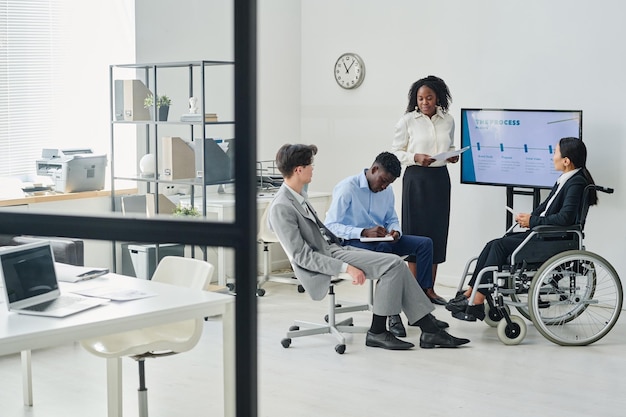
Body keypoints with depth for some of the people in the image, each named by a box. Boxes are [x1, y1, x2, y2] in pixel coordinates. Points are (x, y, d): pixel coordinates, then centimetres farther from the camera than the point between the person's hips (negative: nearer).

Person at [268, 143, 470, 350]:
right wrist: (347, 267, -24)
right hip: (324, 258, -9)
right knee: (393, 264, -17)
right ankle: (377, 332, -8)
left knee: (396, 264, -4)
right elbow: (302, 256, -20)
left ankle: (429, 329, -4)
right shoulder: (281, 208, -18)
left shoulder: (298, 194, 11)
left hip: (333, 248, 9)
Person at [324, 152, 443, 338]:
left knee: (425, 243, -10)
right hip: (352, 243, -7)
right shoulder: (347, 188, -14)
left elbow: (392, 220, 19)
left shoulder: (387, 191, 9)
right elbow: (330, 225, -20)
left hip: (381, 239, 7)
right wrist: (364, 232, -31)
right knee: (383, 248, -39)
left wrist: (395, 231, -7)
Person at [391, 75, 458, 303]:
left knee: (437, 231, 5)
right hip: (416, 179, -4)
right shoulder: (407, 121, -3)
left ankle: (429, 289, 13)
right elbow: (395, 152, -1)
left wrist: (453, 156, -1)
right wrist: (415, 158, -17)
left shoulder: (448, 121, 8)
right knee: (416, 231, -4)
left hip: (440, 178, 4)